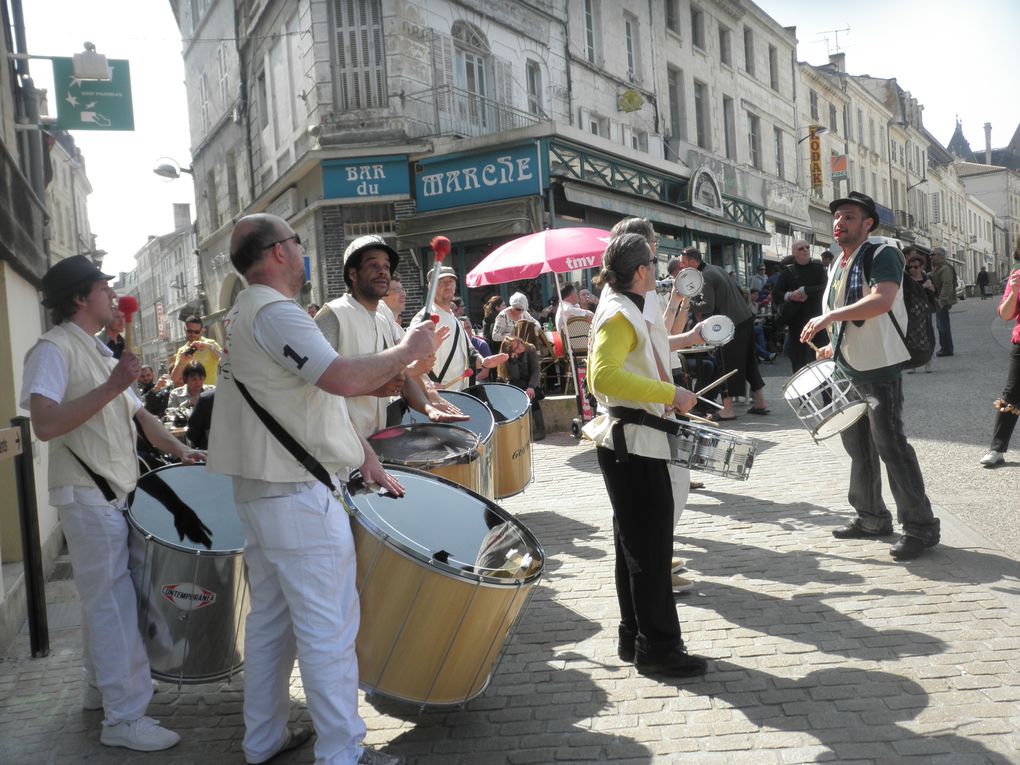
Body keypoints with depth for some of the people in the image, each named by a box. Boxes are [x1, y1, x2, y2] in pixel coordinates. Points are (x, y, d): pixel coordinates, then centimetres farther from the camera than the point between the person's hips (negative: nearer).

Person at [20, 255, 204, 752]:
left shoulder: (101, 352, 17)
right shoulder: (54, 349, -12)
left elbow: (137, 413, 18)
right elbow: (45, 424, -24)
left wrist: (180, 451, 5)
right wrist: (111, 386, -27)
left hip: (115, 492, 9)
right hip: (88, 494, -9)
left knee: (103, 597, 17)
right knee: (114, 602, -8)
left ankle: (99, 688, 31)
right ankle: (125, 719, -2)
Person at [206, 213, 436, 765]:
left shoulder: (245, 314, 16)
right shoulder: (275, 313, -17)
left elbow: (317, 396, 17)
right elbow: (345, 379, -29)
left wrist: (362, 457, 14)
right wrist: (406, 350, -12)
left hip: (259, 490, 11)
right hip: (300, 498, -11)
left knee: (271, 621, 18)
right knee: (328, 629, -2)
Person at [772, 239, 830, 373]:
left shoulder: (818, 268, 6)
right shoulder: (788, 272, 5)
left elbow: (826, 287, -9)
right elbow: (775, 294, 3)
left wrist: (805, 291, -19)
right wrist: (789, 295, -16)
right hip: (797, 321, 0)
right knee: (799, 362, 2)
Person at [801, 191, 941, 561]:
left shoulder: (882, 255, -12)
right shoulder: (836, 267, 13)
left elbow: (883, 300, -31)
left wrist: (830, 316, -34)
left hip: (880, 368, -9)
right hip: (847, 370, 9)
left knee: (890, 444, -8)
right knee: (857, 444, 13)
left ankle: (921, 526, 1)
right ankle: (872, 518, 25)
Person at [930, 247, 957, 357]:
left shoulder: (945, 268, -14)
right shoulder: (936, 268, 19)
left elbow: (947, 285, -22)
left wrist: (941, 301, -26)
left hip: (943, 301, -11)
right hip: (939, 302, 11)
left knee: (943, 325, -9)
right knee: (941, 325, 15)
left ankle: (947, 349, -5)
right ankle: (945, 348, 24)